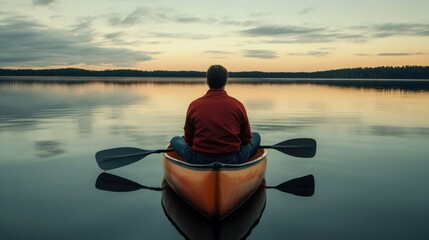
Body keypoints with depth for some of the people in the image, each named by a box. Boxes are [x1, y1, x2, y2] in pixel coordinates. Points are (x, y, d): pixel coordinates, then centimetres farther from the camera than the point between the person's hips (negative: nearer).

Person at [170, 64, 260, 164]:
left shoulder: (194, 105, -5)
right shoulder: (237, 105, -6)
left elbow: (188, 139, 5)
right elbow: (246, 138, 4)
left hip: (199, 161, 1)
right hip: (232, 161, -1)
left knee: (175, 140, 26)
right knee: (256, 136, 24)